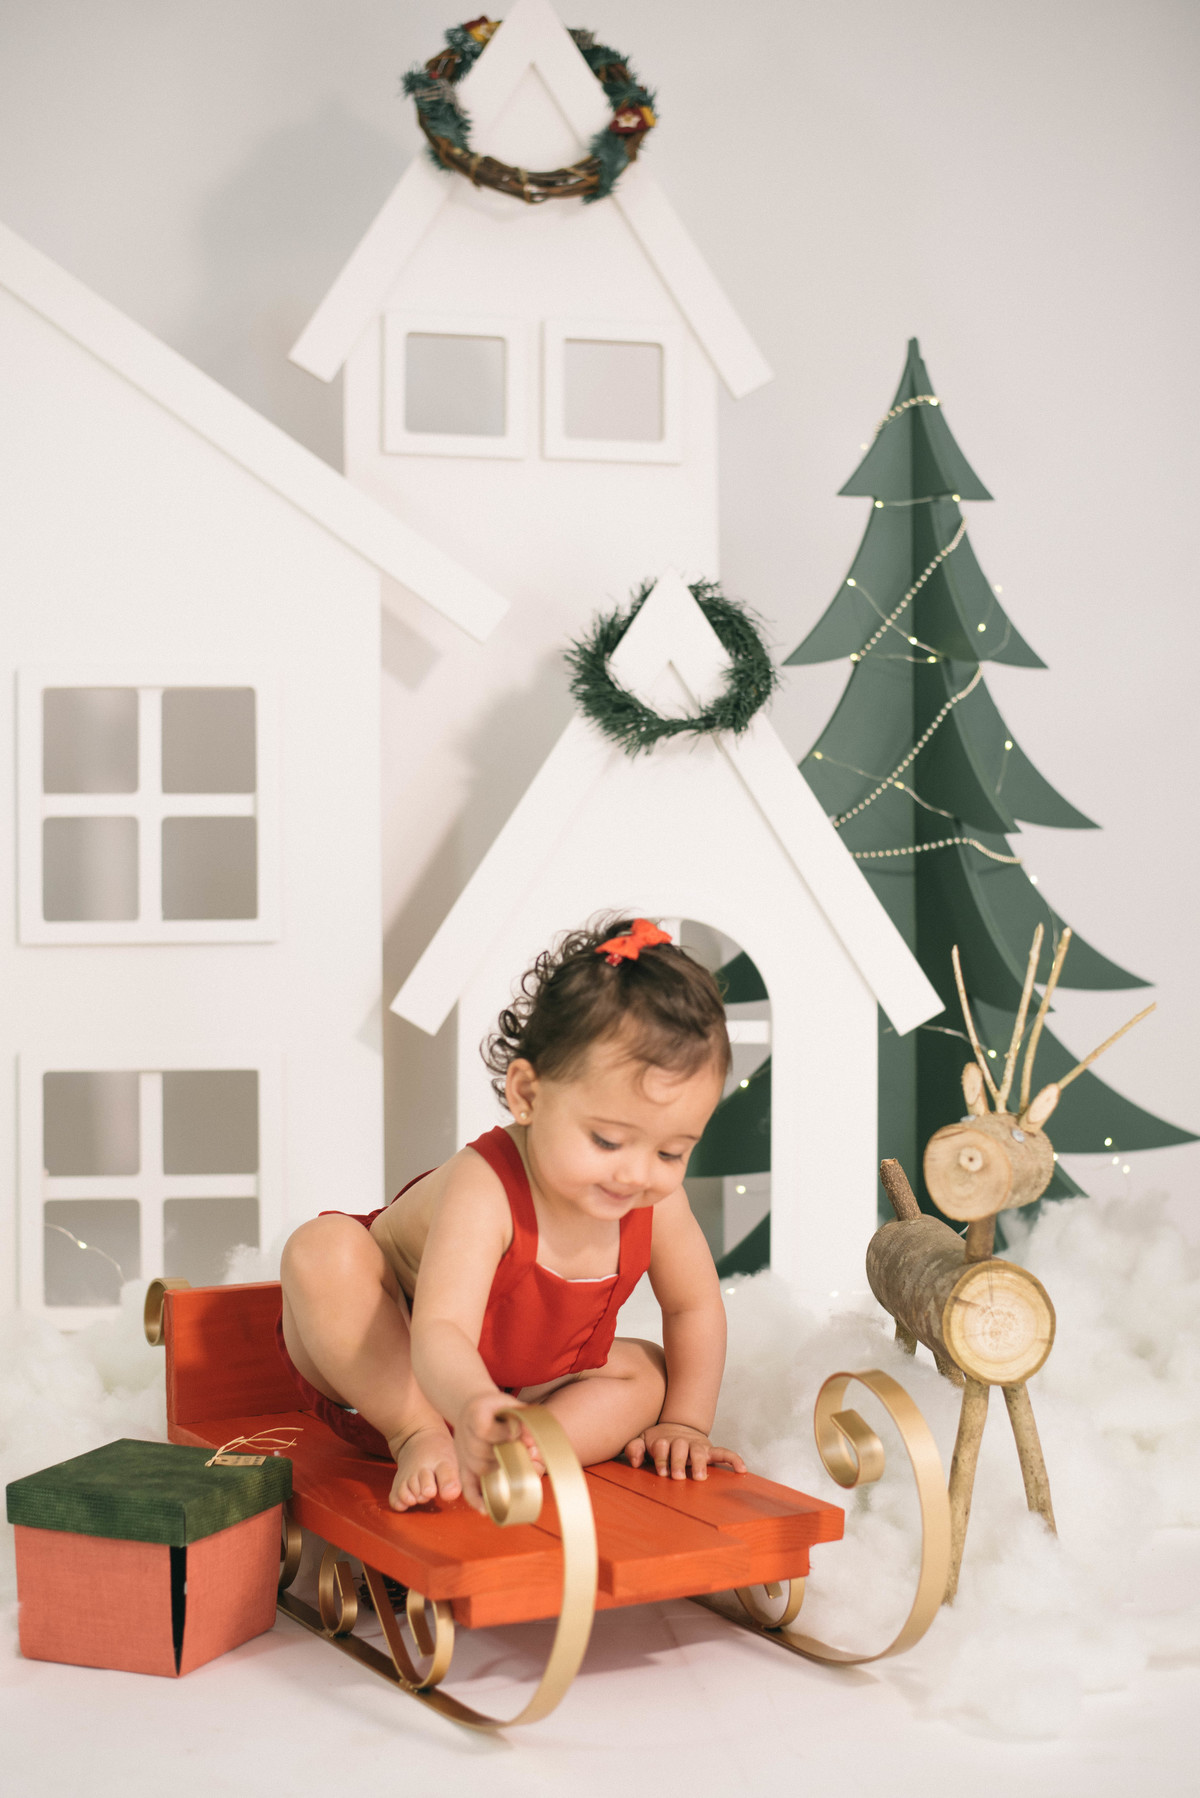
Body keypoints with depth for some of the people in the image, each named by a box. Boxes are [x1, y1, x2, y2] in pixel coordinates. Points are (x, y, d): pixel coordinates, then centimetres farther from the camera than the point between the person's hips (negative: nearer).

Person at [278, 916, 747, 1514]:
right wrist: (472, 1405, -70)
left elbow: (694, 1307, 1)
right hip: (381, 1370, -6)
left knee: (645, 1376, -10)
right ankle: (418, 1437, -21)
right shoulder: (485, 1189, -38)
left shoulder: (657, 1202, -19)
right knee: (324, 1248, -33)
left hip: (514, 1390, 6)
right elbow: (441, 1331, -50)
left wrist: (683, 1424, -4)